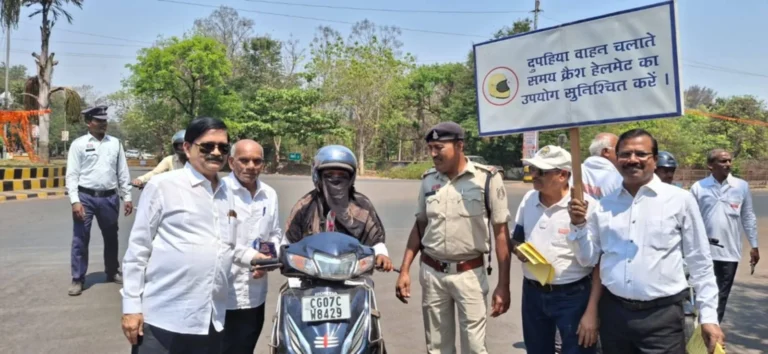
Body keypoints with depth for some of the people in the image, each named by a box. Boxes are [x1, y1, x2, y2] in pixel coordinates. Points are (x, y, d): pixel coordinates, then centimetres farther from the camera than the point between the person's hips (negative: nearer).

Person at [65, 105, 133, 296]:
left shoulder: (115, 143, 7)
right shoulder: (79, 144, -1)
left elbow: (123, 172, 9)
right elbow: (72, 174, -5)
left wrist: (127, 197, 5)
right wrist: (75, 201, -13)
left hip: (109, 197, 3)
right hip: (86, 197, -3)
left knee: (111, 237, 15)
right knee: (80, 239, 2)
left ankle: (112, 272, 31)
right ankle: (77, 279, 13)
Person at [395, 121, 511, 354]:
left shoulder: (487, 178, -9)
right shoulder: (428, 180, 3)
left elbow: (501, 233, -7)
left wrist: (503, 284, -9)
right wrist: (404, 270, 8)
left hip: (470, 274, -4)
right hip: (431, 273, 4)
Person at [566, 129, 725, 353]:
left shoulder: (680, 200, -4)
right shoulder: (604, 205, 5)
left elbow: (700, 263, 0)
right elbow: (588, 259, 10)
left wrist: (708, 316, -1)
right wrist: (578, 225, -5)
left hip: (662, 316, -3)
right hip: (613, 312, 3)